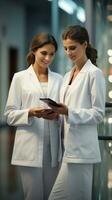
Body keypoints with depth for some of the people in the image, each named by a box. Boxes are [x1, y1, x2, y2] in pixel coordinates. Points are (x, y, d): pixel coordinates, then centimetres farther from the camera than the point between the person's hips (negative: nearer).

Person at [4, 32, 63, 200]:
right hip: (29, 148, -3)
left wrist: (57, 115, -9)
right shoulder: (20, 78, 4)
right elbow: (10, 115, 1)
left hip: (53, 147, 3)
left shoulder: (58, 79, 13)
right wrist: (30, 113, -17)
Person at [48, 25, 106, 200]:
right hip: (70, 148, 7)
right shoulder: (68, 76, 18)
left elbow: (98, 114, -9)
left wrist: (68, 112, -19)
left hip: (81, 149, -7)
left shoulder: (94, 73, -5)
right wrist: (57, 113, 2)